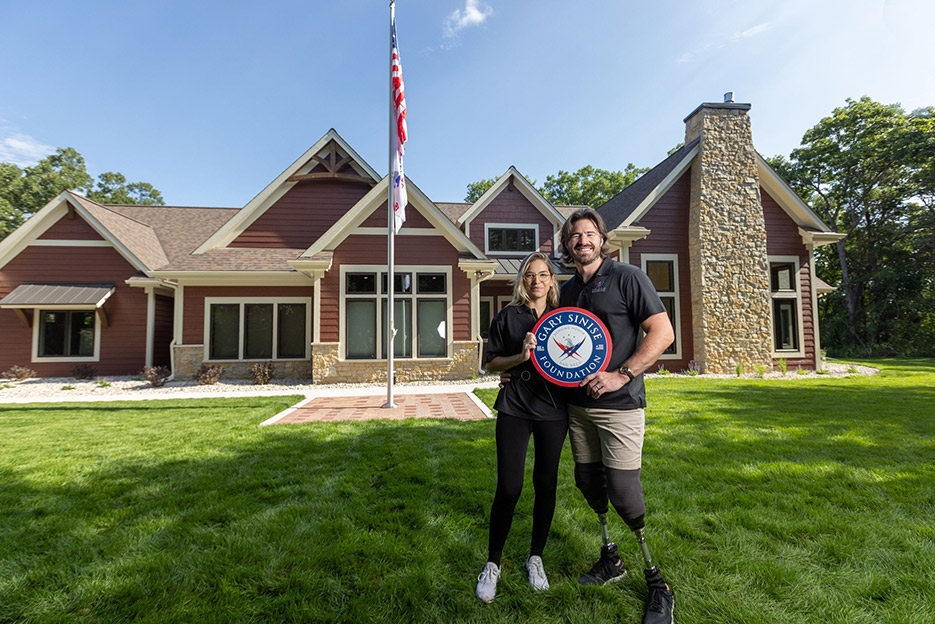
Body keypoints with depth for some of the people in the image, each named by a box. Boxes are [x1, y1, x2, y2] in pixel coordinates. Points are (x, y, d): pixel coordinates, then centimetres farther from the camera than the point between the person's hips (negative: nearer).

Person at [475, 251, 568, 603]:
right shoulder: (507, 317, 2)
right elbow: (492, 362, 2)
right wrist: (520, 356, -15)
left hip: (553, 410, 2)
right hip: (515, 408, -2)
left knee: (546, 484, 9)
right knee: (508, 487, -3)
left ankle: (536, 558, 30)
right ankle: (493, 564, 17)